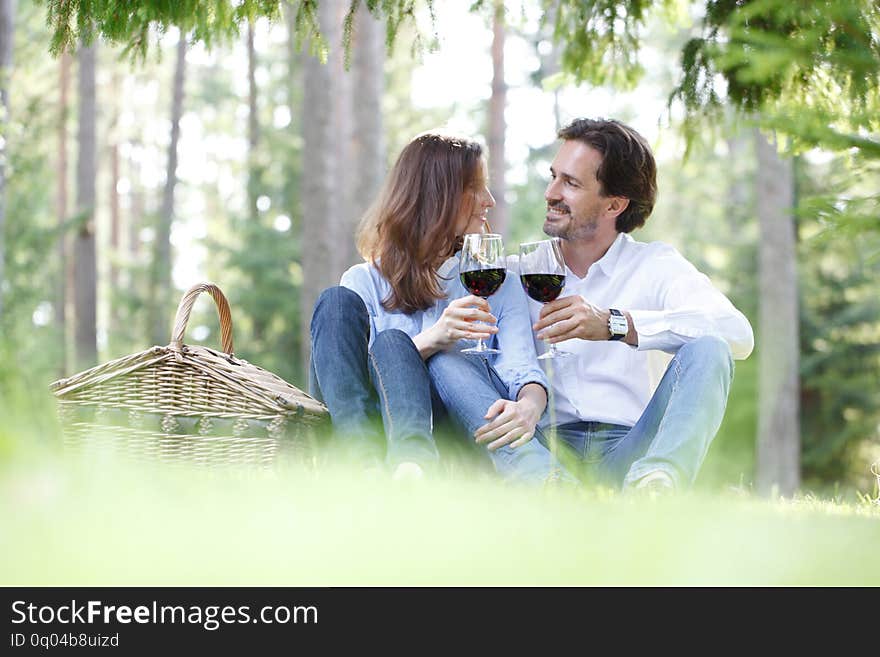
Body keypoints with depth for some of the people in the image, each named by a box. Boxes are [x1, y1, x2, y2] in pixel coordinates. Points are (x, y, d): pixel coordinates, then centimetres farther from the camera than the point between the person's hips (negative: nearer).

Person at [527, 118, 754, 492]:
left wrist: (614, 324, -22)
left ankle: (653, 484, -49)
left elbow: (738, 334, -11)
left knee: (707, 350, -23)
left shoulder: (654, 265, 10)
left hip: (627, 450, 0)